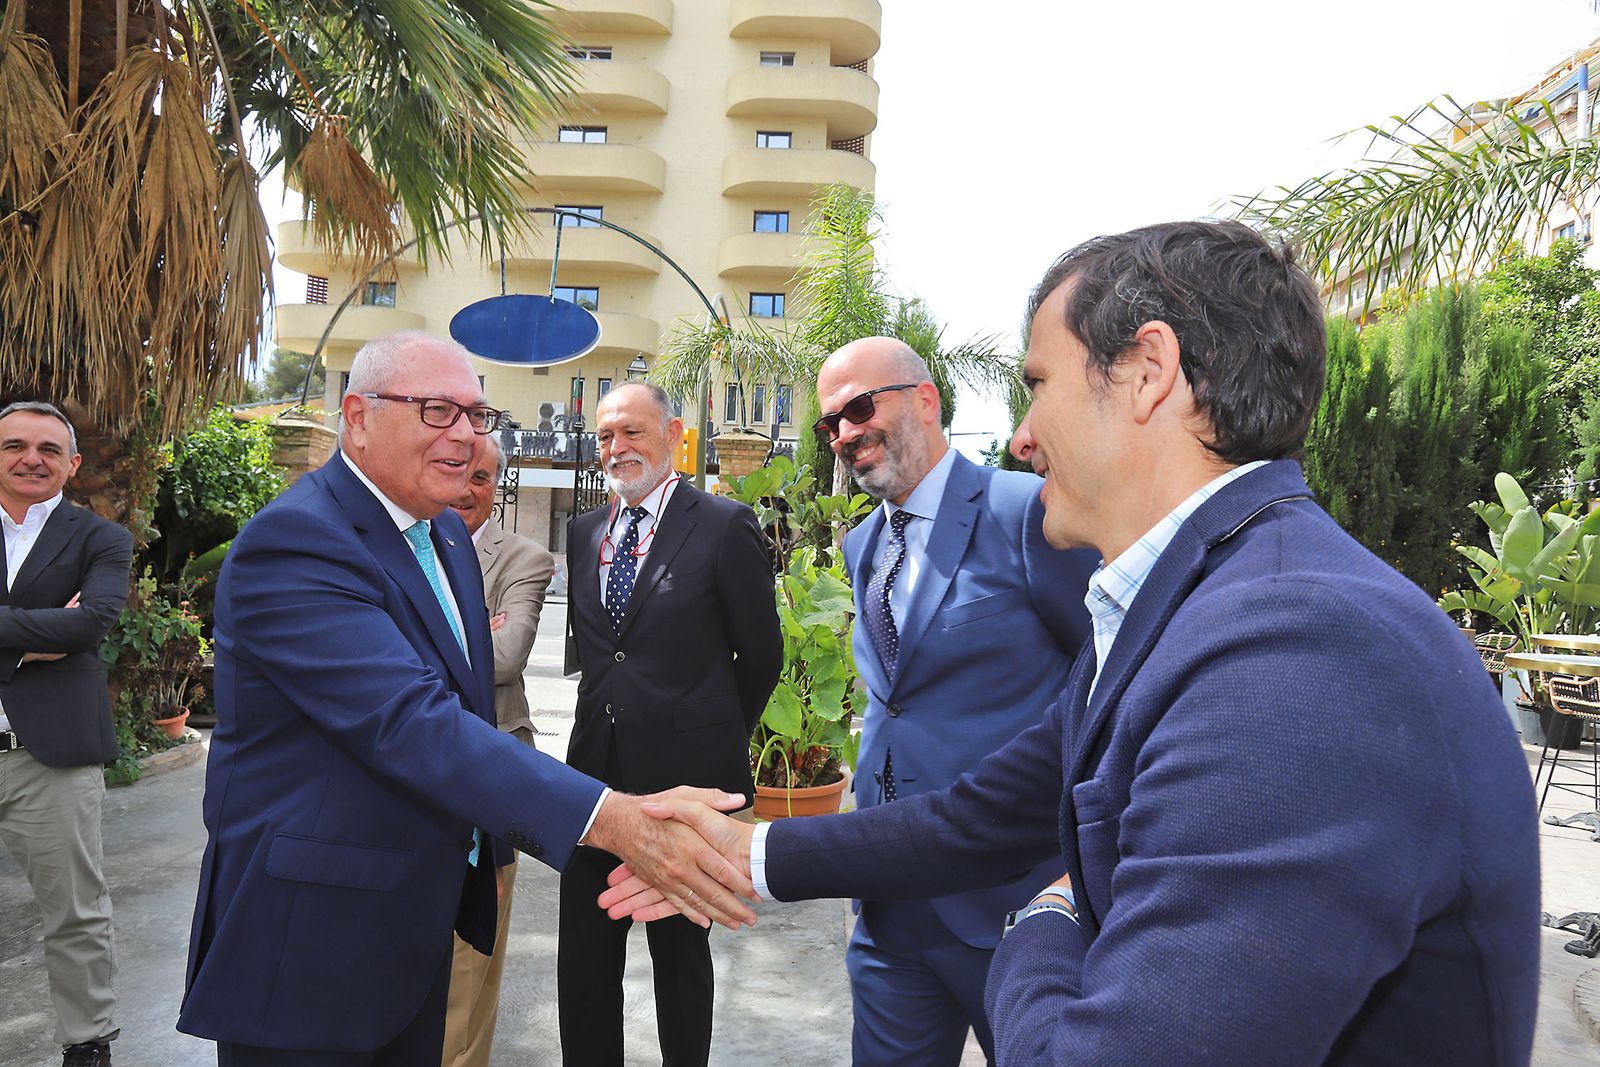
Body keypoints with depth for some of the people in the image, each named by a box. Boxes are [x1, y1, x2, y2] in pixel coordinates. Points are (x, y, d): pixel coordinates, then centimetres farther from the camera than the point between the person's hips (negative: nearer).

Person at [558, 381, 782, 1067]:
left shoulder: (725, 526, -8)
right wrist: (616, 715, 12)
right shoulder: (585, 532, 9)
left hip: (685, 776, -5)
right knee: (583, 957, 13)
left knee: (680, 948, 13)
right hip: (595, 773, 5)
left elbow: (761, 656, -1)